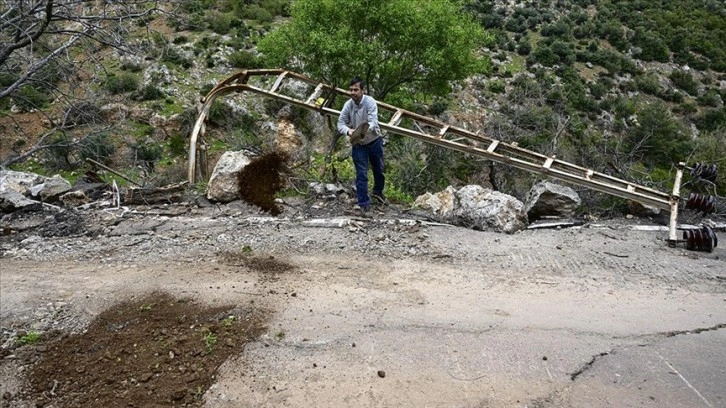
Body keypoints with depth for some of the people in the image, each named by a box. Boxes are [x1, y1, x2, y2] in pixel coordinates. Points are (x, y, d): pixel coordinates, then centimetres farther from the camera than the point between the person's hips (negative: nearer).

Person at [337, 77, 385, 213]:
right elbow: (340, 123, -15)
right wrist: (348, 131, -38)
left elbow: (373, 122, -34)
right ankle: (363, 203, 4)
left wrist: (364, 130, -55)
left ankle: (378, 192, 46)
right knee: (361, 174, -3)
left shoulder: (370, 102, -24)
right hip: (358, 144, 0)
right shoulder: (348, 105, -15)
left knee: (378, 170, 19)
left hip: (374, 141, 0)